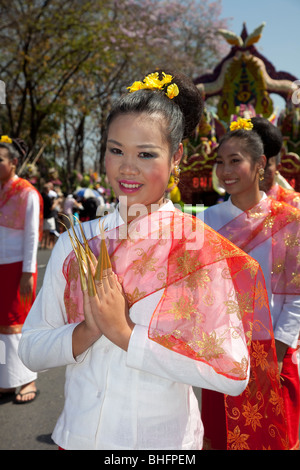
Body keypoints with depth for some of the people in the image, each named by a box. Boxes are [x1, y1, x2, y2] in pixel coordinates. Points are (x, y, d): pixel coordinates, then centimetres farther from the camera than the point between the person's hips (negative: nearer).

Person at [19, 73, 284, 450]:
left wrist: (125, 333, -23)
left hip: (164, 438, -2)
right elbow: (30, 351, -5)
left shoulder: (203, 249, -15)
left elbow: (233, 373, -20)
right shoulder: (75, 244, -7)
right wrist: (90, 329, -23)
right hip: (78, 435, 3)